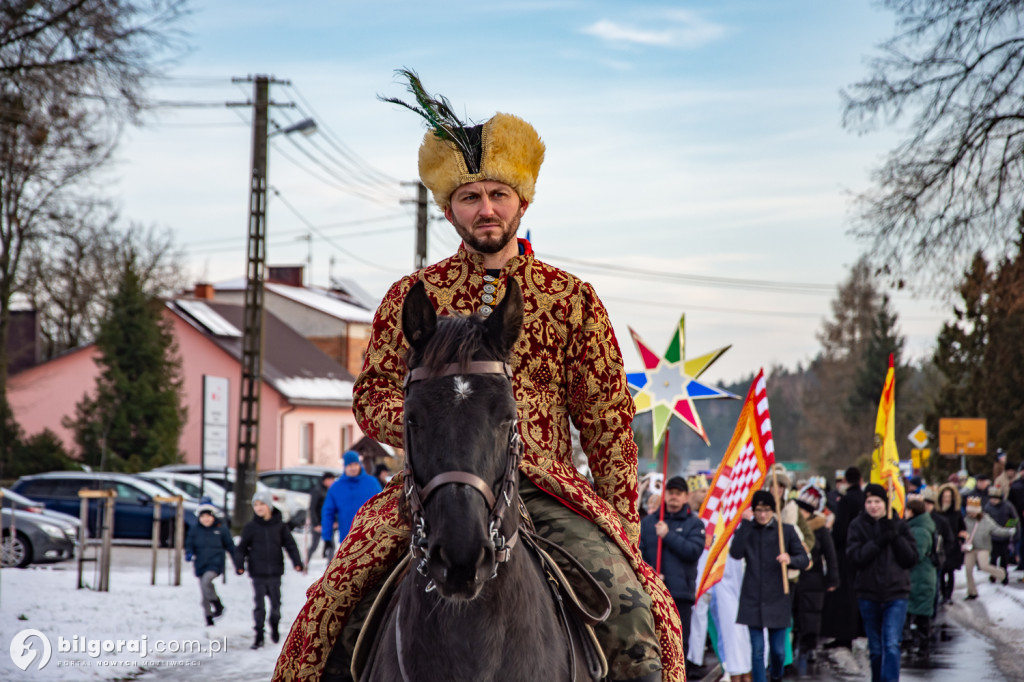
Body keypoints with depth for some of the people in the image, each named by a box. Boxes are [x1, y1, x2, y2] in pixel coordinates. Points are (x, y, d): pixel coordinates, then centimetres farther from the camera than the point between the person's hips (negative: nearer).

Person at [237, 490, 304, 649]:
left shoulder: (279, 526, 1)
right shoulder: (250, 527, -1)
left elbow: (290, 544, 5)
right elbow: (242, 548, 3)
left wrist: (297, 561, -5)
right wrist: (240, 565, -9)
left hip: (275, 572, 1)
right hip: (257, 573, -1)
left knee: (276, 602, 9)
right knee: (258, 605, -1)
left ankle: (274, 626, 35)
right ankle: (259, 635, 6)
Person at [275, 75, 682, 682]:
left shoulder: (572, 298, 11)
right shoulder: (412, 297, 13)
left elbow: (608, 420, 10)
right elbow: (372, 393, 13)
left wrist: (624, 527, 3)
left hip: (546, 490, 0)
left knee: (629, 602, -25)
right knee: (347, 600, -23)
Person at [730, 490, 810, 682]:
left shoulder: (786, 531, 3)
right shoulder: (746, 531, 4)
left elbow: (804, 559, 1)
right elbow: (736, 553, -14)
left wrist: (790, 560, -21)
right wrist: (745, 524, -15)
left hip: (777, 600, 0)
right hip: (753, 600, 0)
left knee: (778, 649, 4)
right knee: (757, 649, -1)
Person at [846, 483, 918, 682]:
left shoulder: (898, 525, 1)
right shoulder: (858, 526, 0)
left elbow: (911, 559, -3)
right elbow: (855, 556, -12)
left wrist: (896, 538, -16)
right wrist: (879, 541, -22)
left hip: (896, 594, -2)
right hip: (868, 594, 2)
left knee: (892, 645, -14)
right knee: (876, 648, 13)